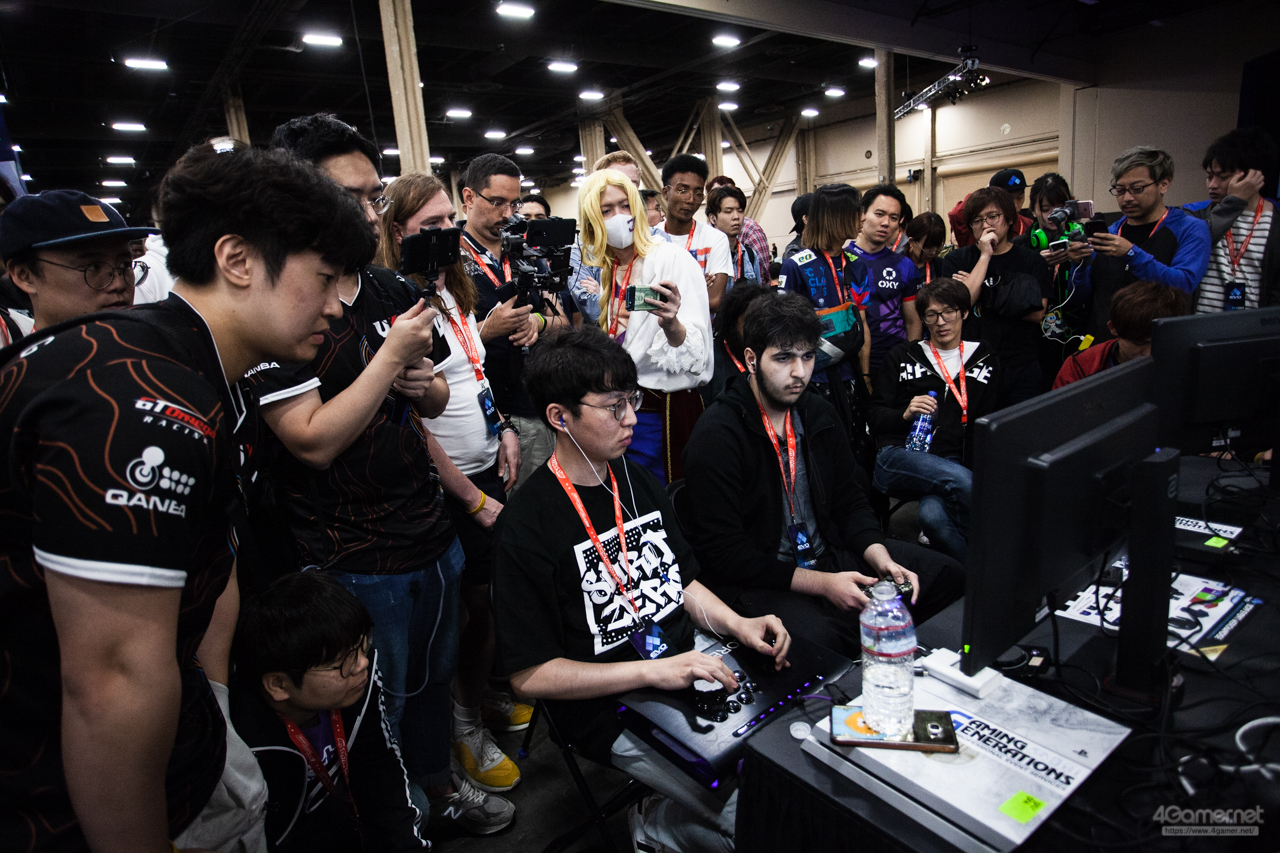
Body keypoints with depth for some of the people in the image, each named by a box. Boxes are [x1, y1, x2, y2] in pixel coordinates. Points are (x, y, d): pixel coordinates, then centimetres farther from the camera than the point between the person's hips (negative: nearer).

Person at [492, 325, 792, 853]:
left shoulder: (639, 483, 7)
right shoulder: (526, 527, -17)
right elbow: (530, 675, -15)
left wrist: (738, 625, -4)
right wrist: (654, 671, -21)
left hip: (692, 670, 7)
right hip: (615, 712, -7)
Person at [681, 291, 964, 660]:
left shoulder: (819, 415, 7)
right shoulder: (716, 436, -17)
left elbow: (850, 501, 14)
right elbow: (725, 554, -18)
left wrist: (881, 559, -6)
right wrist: (822, 584, -21)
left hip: (830, 555, 8)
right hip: (757, 583, -7)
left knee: (949, 575, -1)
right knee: (818, 637, -36)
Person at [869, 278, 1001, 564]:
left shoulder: (986, 361, 20)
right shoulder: (902, 356, 16)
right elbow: (874, 418, 12)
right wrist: (905, 414, -9)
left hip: (955, 462, 1)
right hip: (898, 456, 0)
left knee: (933, 515, -35)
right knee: (961, 480, -34)